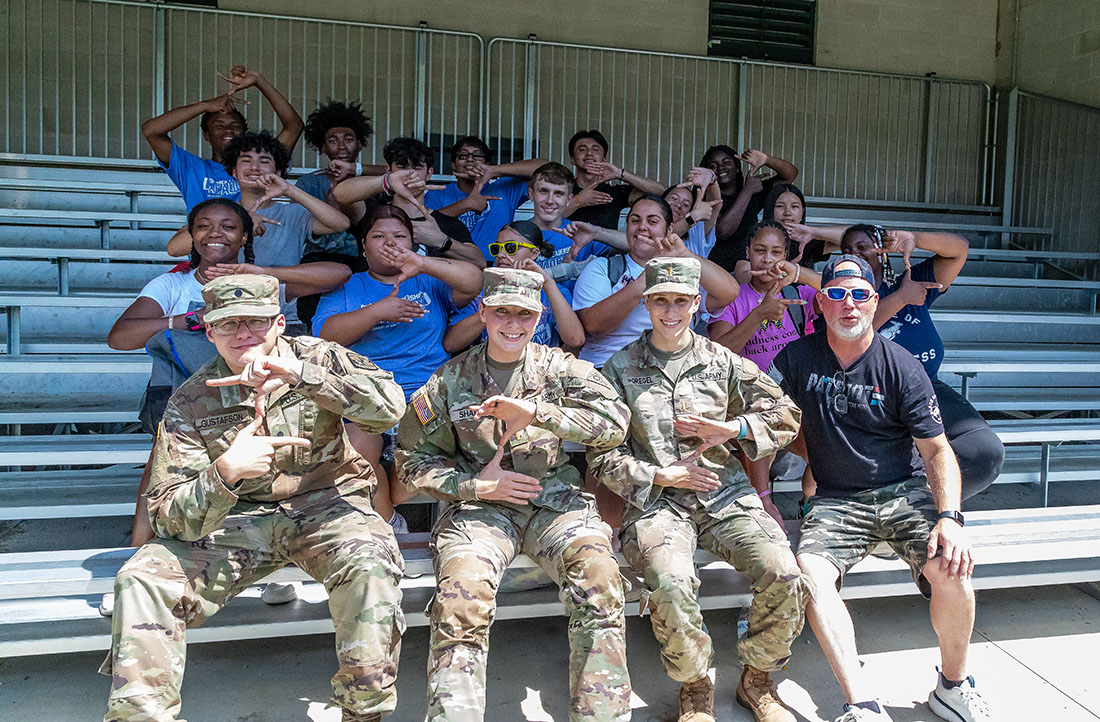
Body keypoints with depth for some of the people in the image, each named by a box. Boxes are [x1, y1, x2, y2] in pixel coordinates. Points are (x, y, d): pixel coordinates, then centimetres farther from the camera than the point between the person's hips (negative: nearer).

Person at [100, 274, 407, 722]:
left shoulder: (316, 357, -3)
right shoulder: (190, 404, -3)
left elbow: (390, 405, -21)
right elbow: (169, 517, -8)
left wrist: (300, 375, -27)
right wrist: (224, 472, -29)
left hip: (324, 505, -1)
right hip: (237, 520, 2)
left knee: (371, 563, -32)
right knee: (143, 579, -19)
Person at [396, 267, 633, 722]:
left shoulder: (559, 368, 10)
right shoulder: (451, 380, 10)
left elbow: (614, 422, -5)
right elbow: (413, 461, 11)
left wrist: (536, 412, -15)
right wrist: (477, 485, -4)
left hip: (555, 504, 0)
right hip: (478, 507, 0)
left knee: (599, 577, -27)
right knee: (461, 599, -28)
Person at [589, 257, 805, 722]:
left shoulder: (722, 361, 12)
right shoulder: (619, 369, 8)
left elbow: (785, 416, 14)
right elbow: (601, 455, 4)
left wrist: (730, 429, -4)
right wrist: (660, 475, -8)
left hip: (725, 494, 2)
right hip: (654, 500, -2)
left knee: (782, 573, -22)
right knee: (672, 582, -32)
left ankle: (757, 680, 6)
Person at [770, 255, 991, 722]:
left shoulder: (901, 367, -1)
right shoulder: (798, 358, 4)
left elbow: (936, 449, -3)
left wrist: (949, 516, -17)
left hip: (906, 492, 0)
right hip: (836, 501, 1)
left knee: (952, 571, -25)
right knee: (809, 571, -29)